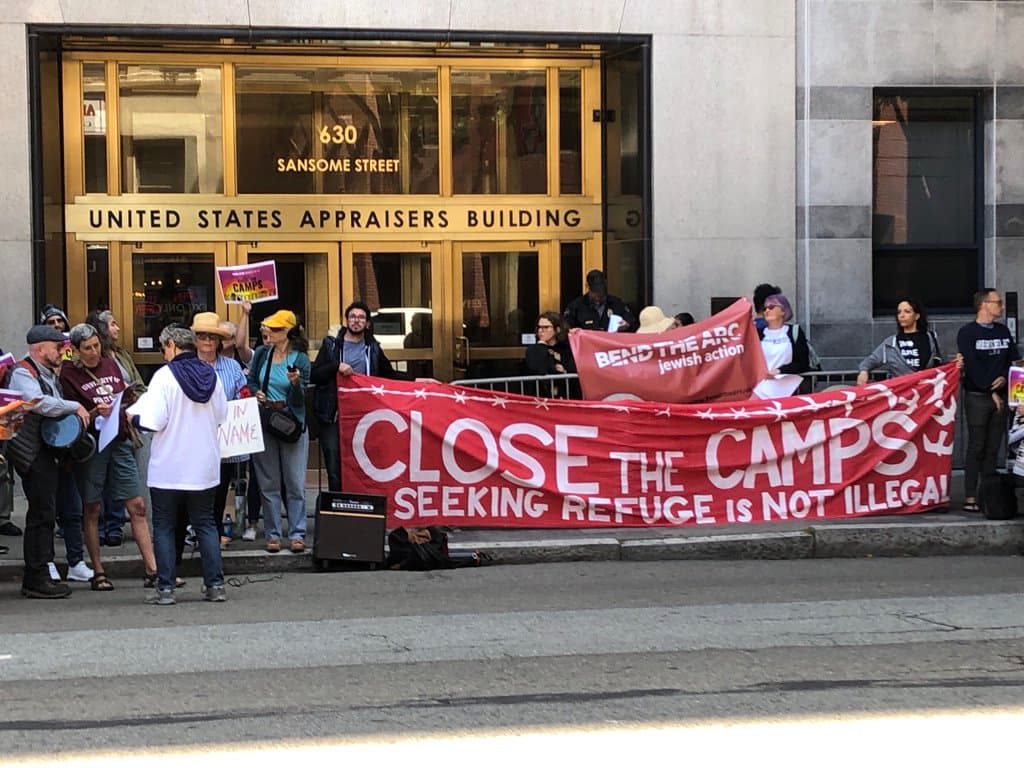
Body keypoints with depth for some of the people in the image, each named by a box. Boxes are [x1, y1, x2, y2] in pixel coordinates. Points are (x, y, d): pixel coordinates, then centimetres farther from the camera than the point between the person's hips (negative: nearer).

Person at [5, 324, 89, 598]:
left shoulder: (48, 375, 19)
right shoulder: (23, 373, -12)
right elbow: (39, 402, -29)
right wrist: (75, 407, -20)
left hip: (48, 449, 10)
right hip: (32, 450, -10)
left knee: (45, 512, 11)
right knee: (42, 512, -10)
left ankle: (38, 575, 17)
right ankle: (36, 579, -7)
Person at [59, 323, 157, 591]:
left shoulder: (110, 365, 11)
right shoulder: (69, 375, -4)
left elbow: (127, 399, 22)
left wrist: (130, 396, 0)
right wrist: (94, 413, -22)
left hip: (120, 441, 4)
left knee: (137, 506, 0)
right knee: (92, 510, 3)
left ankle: (152, 569, 1)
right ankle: (98, 572, 10)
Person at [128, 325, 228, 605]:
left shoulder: (165, 376, -13)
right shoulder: (210, 374, 2)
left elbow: (153, 422, -18)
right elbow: (221, 416, 10)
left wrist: (132, 415, 1)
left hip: (168, 469, -4)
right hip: (204, 467, 4)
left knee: (164, 526, 4)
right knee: (205, 524, 12)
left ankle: (166, 588, 1)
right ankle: (215, 584, 7)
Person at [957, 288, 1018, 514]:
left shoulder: (1003, 331, 15)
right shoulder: (968, 332, -3)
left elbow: (1013, 360, 12)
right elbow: (972, 367, -11)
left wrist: (1004, 378, -8)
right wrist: (991, 392, -13)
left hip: (999, 396, 5)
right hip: (977, 396, -5)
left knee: (993, 448, 5)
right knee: (976, 447, -7)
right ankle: (970, 498, -7)